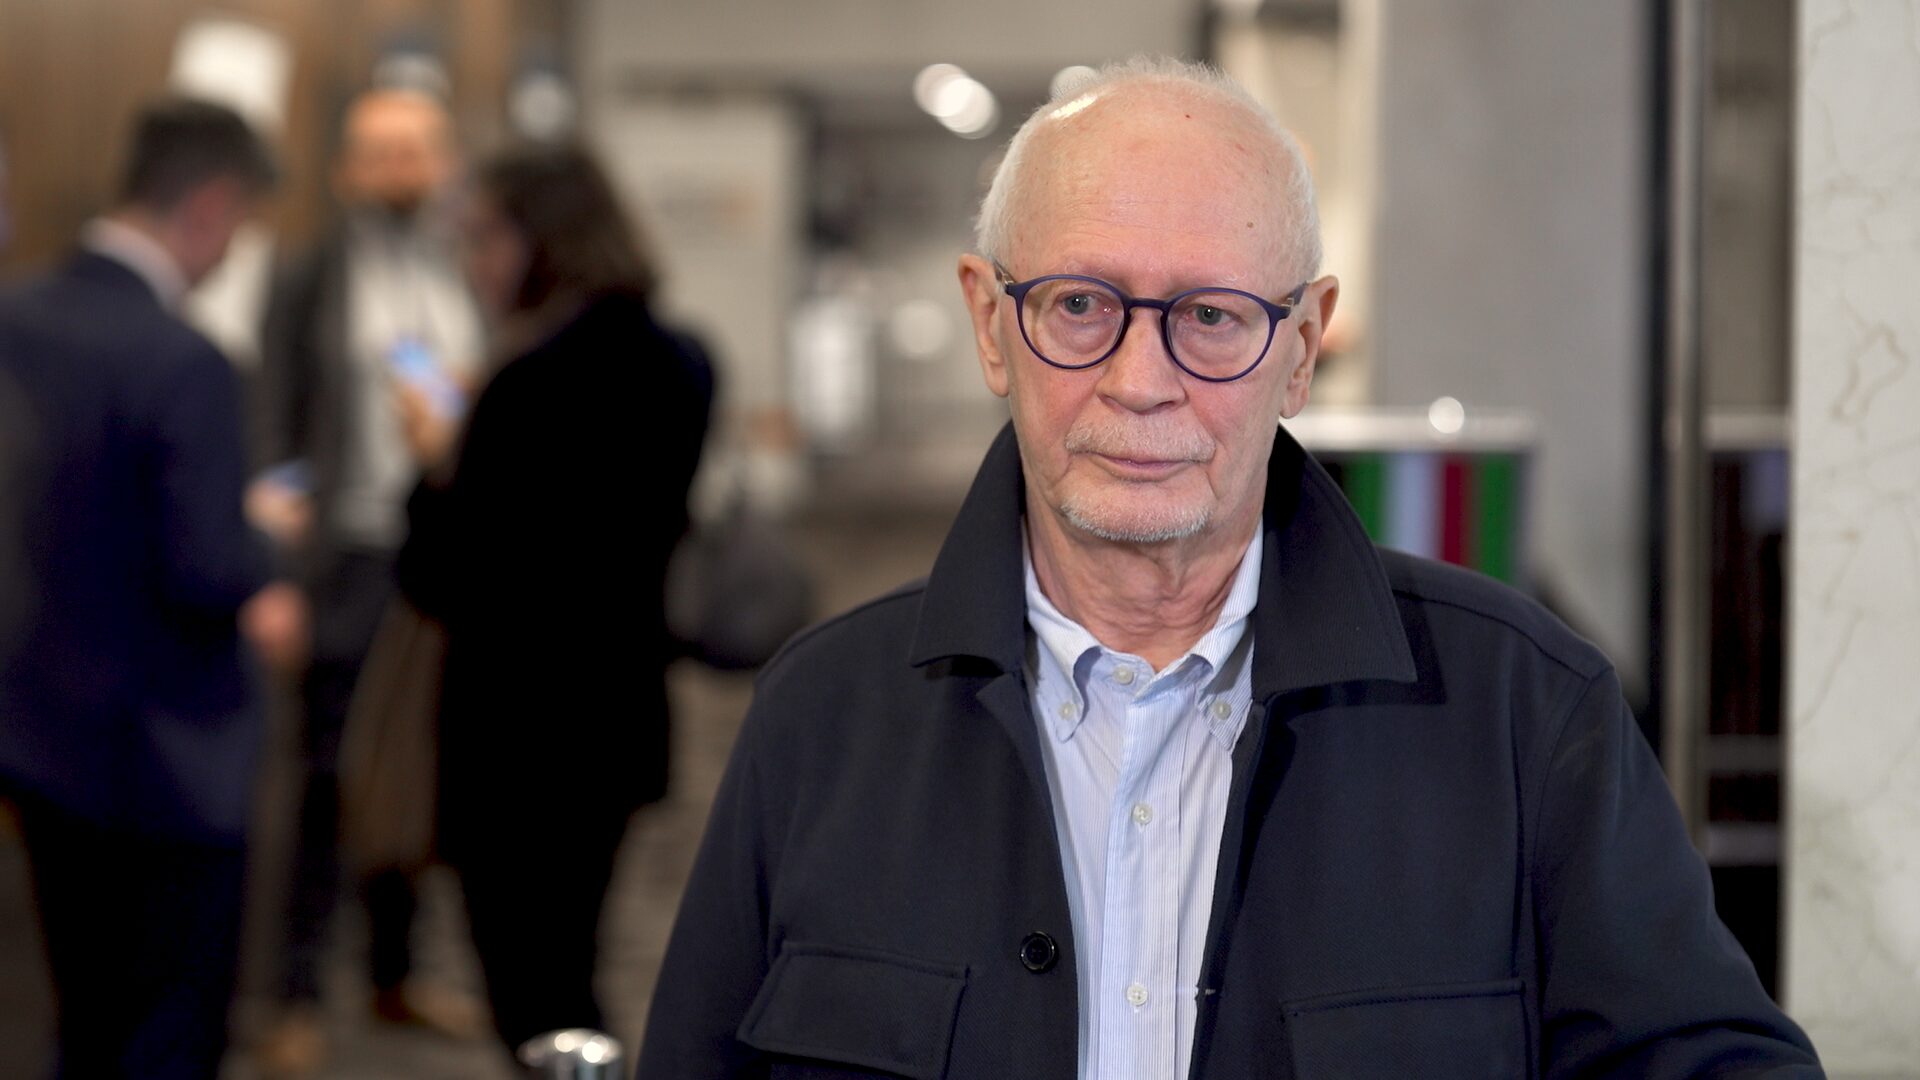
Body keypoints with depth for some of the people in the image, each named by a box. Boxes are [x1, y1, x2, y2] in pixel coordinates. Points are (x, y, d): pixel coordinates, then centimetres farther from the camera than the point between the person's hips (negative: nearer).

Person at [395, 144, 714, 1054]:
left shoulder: (535, 389, -21)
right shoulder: (678, 365, 6)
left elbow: (448, 583, -19)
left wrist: (438, 465, -3)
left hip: (522, 739, -9)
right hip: (621, 723, 9)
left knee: (535, 1003, 2)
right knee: (563, 979, 22)